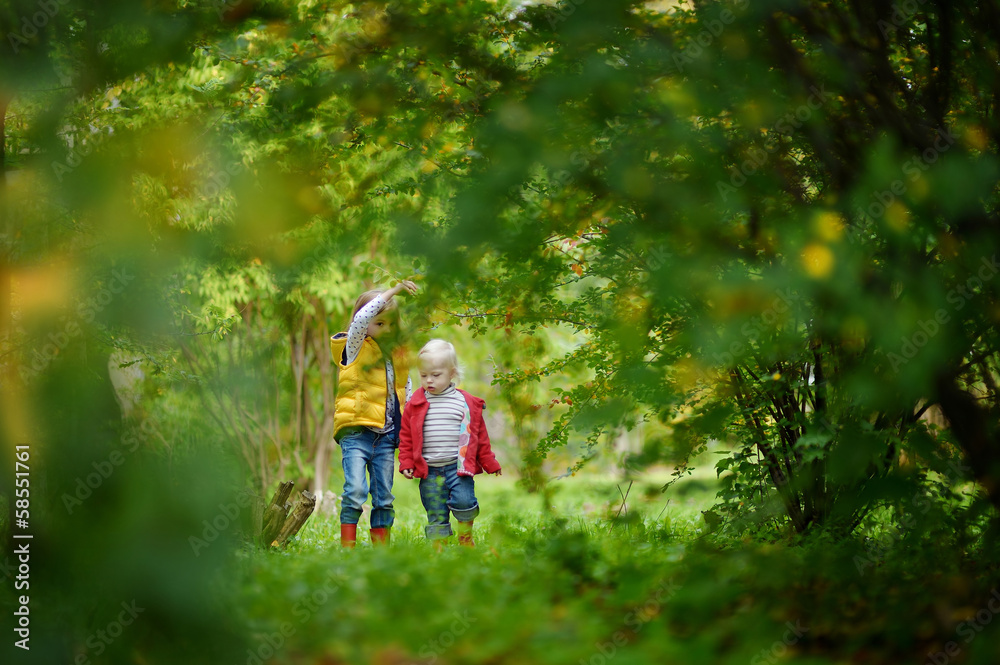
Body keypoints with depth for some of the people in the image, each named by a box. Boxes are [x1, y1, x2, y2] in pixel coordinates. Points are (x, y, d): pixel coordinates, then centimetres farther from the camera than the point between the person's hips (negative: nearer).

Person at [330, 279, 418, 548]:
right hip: (356, 430, -5)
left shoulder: (397, 352, 16)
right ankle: (347, 547, -10)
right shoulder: (355, 347, 1)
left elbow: (406, 388, 22)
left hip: (386, 435, 5)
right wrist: (393, 291, -19)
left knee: (384, 498, 7)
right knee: (355, 491, -16)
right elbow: (362, 318, -19)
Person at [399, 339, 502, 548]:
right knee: (435, 514, 2)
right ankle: (438, 547, 12)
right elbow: (406, 436, 9)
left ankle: (466, 537, 7)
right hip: (428, 470, 1)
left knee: (463, 500, -18)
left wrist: (489, 463, 12)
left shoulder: (467, 403, 2)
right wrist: (406, 463, 2)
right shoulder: (415, 405, 4)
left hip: (458, 466, -1)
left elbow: (480, 436, 10)